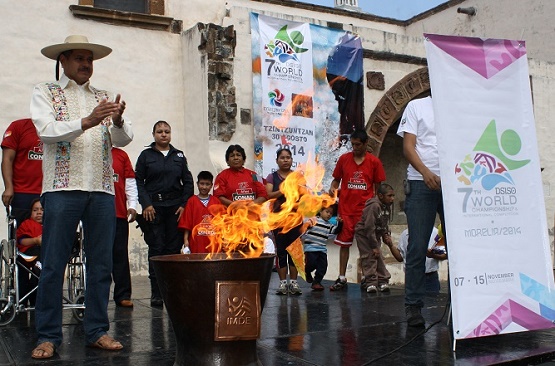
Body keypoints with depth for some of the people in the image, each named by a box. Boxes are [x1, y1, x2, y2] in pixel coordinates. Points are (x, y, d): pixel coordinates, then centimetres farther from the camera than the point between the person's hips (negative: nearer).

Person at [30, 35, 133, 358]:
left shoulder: (105, 98, 19)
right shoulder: (45, 93, 10)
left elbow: (124, 139, 8)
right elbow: (47, 131, -7)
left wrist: (118, 121, -14)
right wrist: (86, 121, -19)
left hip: (102, 189, 3)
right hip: (62, 187, -3)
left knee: (102, 264, 4)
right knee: (53, 265, -1)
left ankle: (98, 331, 14)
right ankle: (48, 336, 8)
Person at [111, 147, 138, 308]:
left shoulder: (122, 155, 12)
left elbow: (130, 182, 8)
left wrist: (132, 205, -1)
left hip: (119, 214, 1)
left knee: (120, 254, 1)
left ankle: (123, 295, 5)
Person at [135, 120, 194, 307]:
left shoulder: (179, 156, 14)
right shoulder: (146, 155, 7)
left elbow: (188, 182, 12)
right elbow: (139, 181, 1)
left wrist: (184, 204, 1)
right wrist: (146, 204, -9)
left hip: (175, 206, 2)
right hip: (154, 207, -2)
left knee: (174, 248, 0)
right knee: (156, 248, -4)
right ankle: (156, 292, 1)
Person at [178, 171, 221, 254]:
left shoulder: (216, 201, 7)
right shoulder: (192, 201, 3)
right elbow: (186, 222, 2)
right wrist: (186, 240, -4)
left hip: (213, 243, 1)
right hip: (196, 242, -1)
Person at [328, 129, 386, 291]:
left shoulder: (374, 162, 3)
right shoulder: (344, 159, 6)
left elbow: (379, 186, 6)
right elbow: (336, 179, 14)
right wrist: (333, 188, -8)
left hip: (365, 210, -1)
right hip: (345, 209, 2)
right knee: (344, 243, 4)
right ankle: (342, 279, 10)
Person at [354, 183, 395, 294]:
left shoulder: (387, 207, -1)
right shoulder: (374, 206, -28)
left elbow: (385, 224, 12)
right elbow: (369, 227, -28)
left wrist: (386, 235, -8)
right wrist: (374, 246, -25)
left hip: (375, 235, 8)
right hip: (363, 234, -8)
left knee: (379, 257, 5)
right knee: (369, 257, -11)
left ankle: (383, 281, 8)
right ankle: (370, 282, -8)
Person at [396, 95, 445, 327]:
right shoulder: (416, 106, 10)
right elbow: (408, 146, 1)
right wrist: (425, 172, -16)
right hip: (421, 183, -3)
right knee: (417, 247, -2)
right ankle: (413, 306, 6)